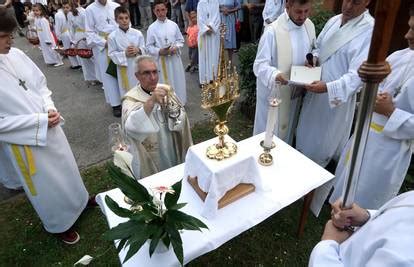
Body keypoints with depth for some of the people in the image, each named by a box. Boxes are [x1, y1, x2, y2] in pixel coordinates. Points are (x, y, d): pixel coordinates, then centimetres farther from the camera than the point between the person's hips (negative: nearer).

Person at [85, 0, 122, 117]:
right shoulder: (90, 9, 0)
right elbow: (90, 32, 0)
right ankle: (115, 103, 11)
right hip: (102, 47, -1)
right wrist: (104, 42, -12)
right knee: (108, 75, 3)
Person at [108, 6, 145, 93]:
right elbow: (112, 54, -6)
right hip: (124, 68, -2)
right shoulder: (112, 36, -8)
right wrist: (125, 54, -19)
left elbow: (144, 49, 4)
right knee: (127, 91, 8)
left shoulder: (137, 33, -3)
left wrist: (138, 50, -17)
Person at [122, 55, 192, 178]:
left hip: (174, 151, 4)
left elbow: (181, 118, -7)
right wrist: (151, 101, -44)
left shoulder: (166, 90, -3)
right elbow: (131, 127, -35)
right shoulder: (131, 99, -16)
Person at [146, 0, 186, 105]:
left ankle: (180, 103, 30)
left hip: (175, 58, 3)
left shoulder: (173, 25, 1)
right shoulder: (152, 28, -6)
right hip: (161, 60, -2)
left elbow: (180, 40, 9)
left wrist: (176, 47, -10)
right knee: (165, 83, 5)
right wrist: (159, 51, -19)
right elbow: (149, 47, -3)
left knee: (178, 81, 12)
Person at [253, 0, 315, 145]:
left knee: (287, 128, 25)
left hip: (295, 90, 7)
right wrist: (274, 74, -44)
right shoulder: (272, 31, -23)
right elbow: (259, 65, -25)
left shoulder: (309, 25, -1)